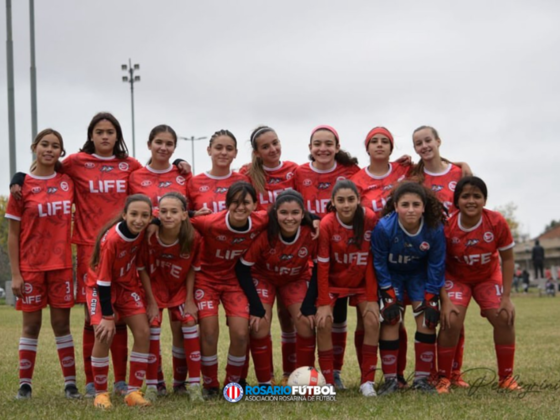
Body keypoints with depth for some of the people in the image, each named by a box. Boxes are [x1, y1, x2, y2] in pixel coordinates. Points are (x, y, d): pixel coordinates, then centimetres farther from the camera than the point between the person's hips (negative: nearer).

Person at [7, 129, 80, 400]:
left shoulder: (67, 182, 4)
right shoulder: (23, 186, -3)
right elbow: (13, 234, -3)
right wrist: (15, 273, -7)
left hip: (61, 265, 2)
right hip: (30, 266, -2)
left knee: (62, 322, 5)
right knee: (31, 324, 3)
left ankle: (70, 383, 9)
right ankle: (24, 384, 10)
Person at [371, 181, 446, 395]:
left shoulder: (435, 229, -27)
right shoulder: (384, 227, -31)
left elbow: (436, 267, -14)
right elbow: (380, 264, -17)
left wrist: (431, 301, -14)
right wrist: (389, 299, -17)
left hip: (419, 273, 1)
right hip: (391, 274, -1)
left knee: (427, 318, -10)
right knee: (390, 319, -13)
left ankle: (421, 378, 0)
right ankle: (390, 380, -4)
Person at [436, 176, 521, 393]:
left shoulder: (497, 222, -23)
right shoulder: (447, 227, -26)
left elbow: (507, 258, -12)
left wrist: (506, 297, -15)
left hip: (488, 276, 2)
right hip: (456, 278, -2)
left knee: (504, 319, -11)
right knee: (451, 322, -19)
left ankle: (506, 377, 6)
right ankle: (444, 379, -3)